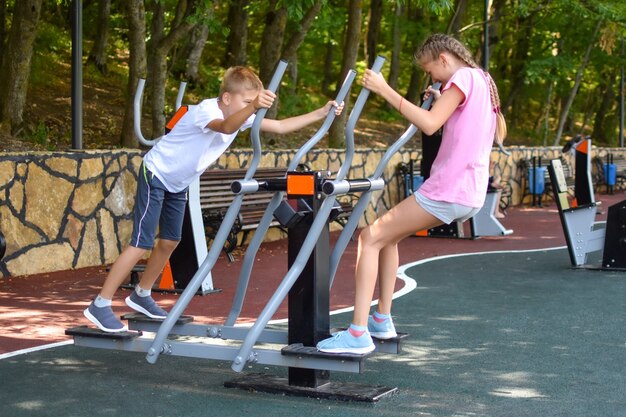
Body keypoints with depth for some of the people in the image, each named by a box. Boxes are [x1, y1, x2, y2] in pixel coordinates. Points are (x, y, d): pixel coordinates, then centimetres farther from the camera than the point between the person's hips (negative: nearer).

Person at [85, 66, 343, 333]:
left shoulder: (240, 115, -5)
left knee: (170, 241, 13)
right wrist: (253, 107, -70)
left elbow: (281, 127, -4)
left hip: (177, 184, 9)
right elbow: (226, 127, -52)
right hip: (156, 174, -9)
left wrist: (321, 113, -12)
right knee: (141, 244, -13)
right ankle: (100, 306, -8)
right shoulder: (206, 110, -29)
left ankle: (141, 296, 31)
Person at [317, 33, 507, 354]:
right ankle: (382, 319, 21)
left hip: (447, 190, -10)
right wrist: (442, 102, 19)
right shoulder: (482, 81, 20)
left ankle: (358, 334, -13)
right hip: (470, 193, 10)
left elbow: (429, 125, -21)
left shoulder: (462, 77, -9)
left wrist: (385, 90, -19)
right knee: (387, 236, 21)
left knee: (370, 238, -8)